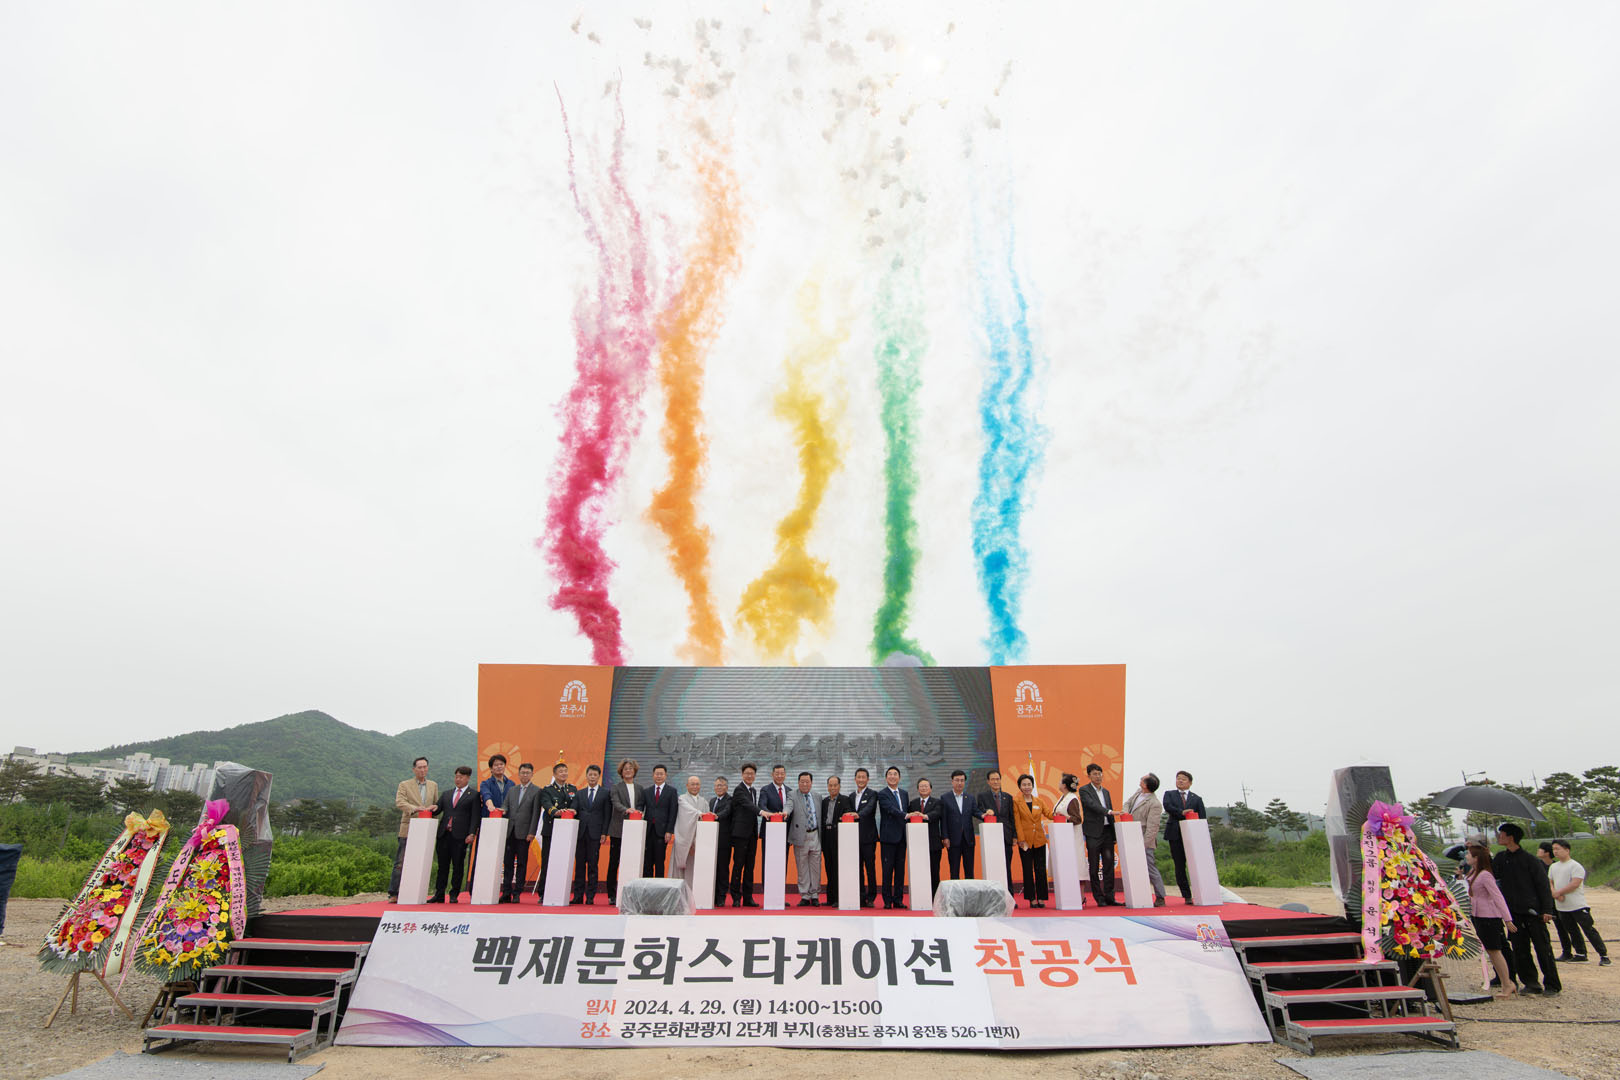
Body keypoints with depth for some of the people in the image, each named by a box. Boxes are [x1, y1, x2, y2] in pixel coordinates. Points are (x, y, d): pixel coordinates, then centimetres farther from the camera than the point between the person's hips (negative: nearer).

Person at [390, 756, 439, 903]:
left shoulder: (433, 785, 16)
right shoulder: (404, 785, 4)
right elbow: (400, 802, -10)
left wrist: (434, 808, -5)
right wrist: (415, 808, -25)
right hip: (408, 829, -3)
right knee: (401, 862, -5)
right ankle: (394, 894, 1)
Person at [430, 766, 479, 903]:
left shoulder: (473, 795, 5)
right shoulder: (446, 794, 19)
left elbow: (475, 816, -2)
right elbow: (437, 809, 13)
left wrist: (471, 834, -12)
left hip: (460, 836, -4)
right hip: (443, 834, 4)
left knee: (458, 866, 1)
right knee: (442, 866, 7)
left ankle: (454, 895, 10)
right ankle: (439, 895, 13)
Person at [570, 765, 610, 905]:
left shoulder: (605, 794, 5)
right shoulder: (579, 793, 15)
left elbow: (607, 815, 1)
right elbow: (574, 811, 11)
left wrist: (604, 833, -6)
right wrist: (573, 812, -13)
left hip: (595, 834, -3)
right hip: (580, 833, 3)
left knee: (593, 865, -1)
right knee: (579, 864, 5)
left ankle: (590, 897, 4)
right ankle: (578, 896, 12)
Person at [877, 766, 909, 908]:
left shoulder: (904, 794, 16)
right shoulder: (882, 794, -4)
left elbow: (907, 811, 20)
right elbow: (891, 809, -18)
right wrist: (906, 815, -29)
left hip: (902, 837, 5)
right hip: (888, 836, -5)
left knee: (900, 869, 7)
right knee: (887, 869, -2)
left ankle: (898, 899, 14)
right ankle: (887, 900, 4)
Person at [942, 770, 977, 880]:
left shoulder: (970, 798, 12)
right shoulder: (945, 799, 2)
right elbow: (943, 820, -2)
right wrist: (945, 837, -9)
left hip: (968, 839, 3)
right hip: (953, 840, -3)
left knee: (969, 870, 7)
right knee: (954, 871, 2)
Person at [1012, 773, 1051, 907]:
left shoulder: (1039, 801, 11)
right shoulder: (1016, 802, 0)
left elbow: (1049, 813, 2)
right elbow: (1017, 822, -4)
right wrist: (1022, 840, -11)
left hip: (1039, 840, 3)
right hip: (1025, 841, -3)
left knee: (1041, 870, 2)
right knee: (1028, 870, 1)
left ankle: (1041, 898, 10)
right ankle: (1031, 899, 8)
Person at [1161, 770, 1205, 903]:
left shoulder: (1197, 799, 12)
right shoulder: (1169, 794, 13)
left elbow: (1202, 819, 6)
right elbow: (1167, 806, -7)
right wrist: (1182, 813, -19)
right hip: (1175, 835, 0)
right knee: (1179, 867, 2)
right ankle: (1187, 896, 9)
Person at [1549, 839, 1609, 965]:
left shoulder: (1576, 866, -11)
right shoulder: (1553, 867, 12)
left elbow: (1575, 884, -19)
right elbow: (1549, 882, 12)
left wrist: (1558, 892, -15)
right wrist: (1555, 894, -7)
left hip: (1578, 906, -7)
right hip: (1562, 907, 7)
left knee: (1589, 930, -5)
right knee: (1572, 931, 13)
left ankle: (1604, 956, 4)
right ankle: (1581, 955, 21)